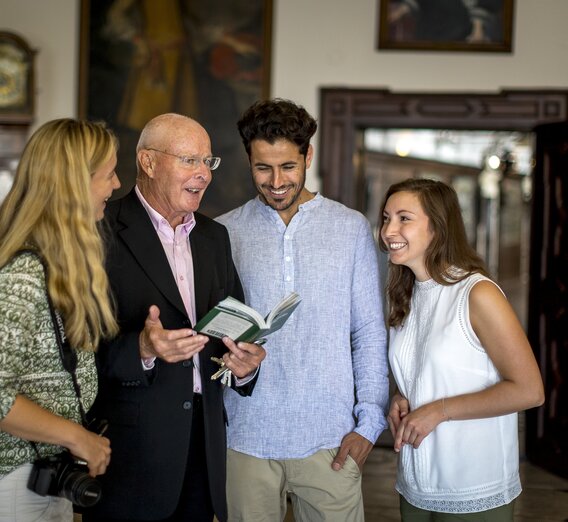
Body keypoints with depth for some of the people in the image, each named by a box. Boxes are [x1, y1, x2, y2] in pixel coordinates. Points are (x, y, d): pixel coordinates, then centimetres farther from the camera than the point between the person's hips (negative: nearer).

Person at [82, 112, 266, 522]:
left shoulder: (214, 236, 14)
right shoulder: (105, 233, -9)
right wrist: (141, 349, -30)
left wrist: (245, 364, -4)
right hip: (132, 447, -6)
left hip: (204, 445, 6)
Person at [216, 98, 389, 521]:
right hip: (247, 436, 0)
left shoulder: (352, 229, 3)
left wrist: (369, 423, -1)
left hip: (330, 439, 0)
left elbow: (370, 334, 4)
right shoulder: (225, 233, 4)